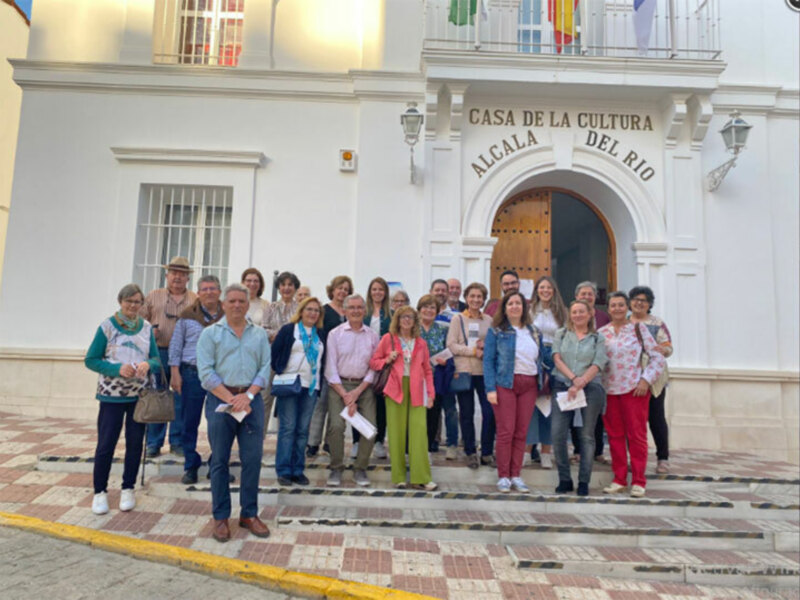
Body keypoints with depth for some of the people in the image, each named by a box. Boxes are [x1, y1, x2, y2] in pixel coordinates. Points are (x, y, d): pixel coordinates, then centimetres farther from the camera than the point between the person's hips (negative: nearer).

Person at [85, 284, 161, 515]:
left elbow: (157, 360, 6)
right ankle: (100, 491, 17)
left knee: (135, 442, 9)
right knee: (105, 444, 0)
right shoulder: (107, 327, -5)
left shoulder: (147, 328, 4)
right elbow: (90, 360, -5)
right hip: (112, 394, -3)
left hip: (140, 394, 3)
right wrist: (118, 368, -19)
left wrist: (148, 364, -17)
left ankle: (128, 489, 24)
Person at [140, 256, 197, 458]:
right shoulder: (153, 296, 12)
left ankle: (177, 442, 15)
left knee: (181, 400, 3)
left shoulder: (196, 300, 9)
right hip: (158, 353, 1)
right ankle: (153, 443, 14)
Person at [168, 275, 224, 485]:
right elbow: (176, 346, 8)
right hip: (192, 374, 0)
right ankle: (191, 466, 20)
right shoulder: (187, 316, 5)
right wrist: (175, 373, 1)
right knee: (190, 422, 6)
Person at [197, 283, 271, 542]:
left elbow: (265, 368, 4)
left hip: (251, 399, 2)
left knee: (253, 458, 4)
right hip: (220, 399, -2)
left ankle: (249, 514, 19)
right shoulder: (210, 333, 3)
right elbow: (206, 372, -5)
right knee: (220, 460, 6)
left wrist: (247, 396, -10)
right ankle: (221, 517, 18)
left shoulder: (259, 334, 10)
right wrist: (231, 399, -13)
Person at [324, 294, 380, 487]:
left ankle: (360, 469, 8)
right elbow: (330, 368, -2)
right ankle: (336, 469, 3)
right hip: (338, 385, -1)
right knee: (336, 426, -17)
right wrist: (345, 396, -9)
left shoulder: (373, 336, 7)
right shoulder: (335, 334, 2)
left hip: (363, 386, 2)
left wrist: (357, 392, -8)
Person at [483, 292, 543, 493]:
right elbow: (488, 360, -2)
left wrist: (542, 384, 7)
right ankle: (503, 477, 6)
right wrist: (490, 388, -11)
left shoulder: (535, 332, 15)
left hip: (529, 385, 4)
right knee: (505, 431, -4)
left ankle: (516, 475, 15)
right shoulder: (496, 331, 2)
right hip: (505, 384, -4)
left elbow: (540, 359, 18)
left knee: (521, 432, 6)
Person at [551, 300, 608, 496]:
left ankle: (584, 482, 13)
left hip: (590, 388, -1)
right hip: (562, 387, 1)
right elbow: (557, 359, 2)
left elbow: (597, 366, -3)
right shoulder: (561, 334, 12)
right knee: (558, 434, -5)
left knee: (587, 436, 3)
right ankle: (564, 480, 9)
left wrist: (579, 384, -14)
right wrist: (574, 378, -12)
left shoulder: (598, 338, 8)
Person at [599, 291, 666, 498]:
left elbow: (658, 358, 0)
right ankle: (619, 479, 18)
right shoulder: (602, 333, 8)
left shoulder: (638, 328, 2)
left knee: (636, 435, 0)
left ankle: (638, 482, 10)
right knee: (614, 435, 7)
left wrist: (646, 380, -10)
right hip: (609, 390, 3)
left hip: (634, 389, -2)